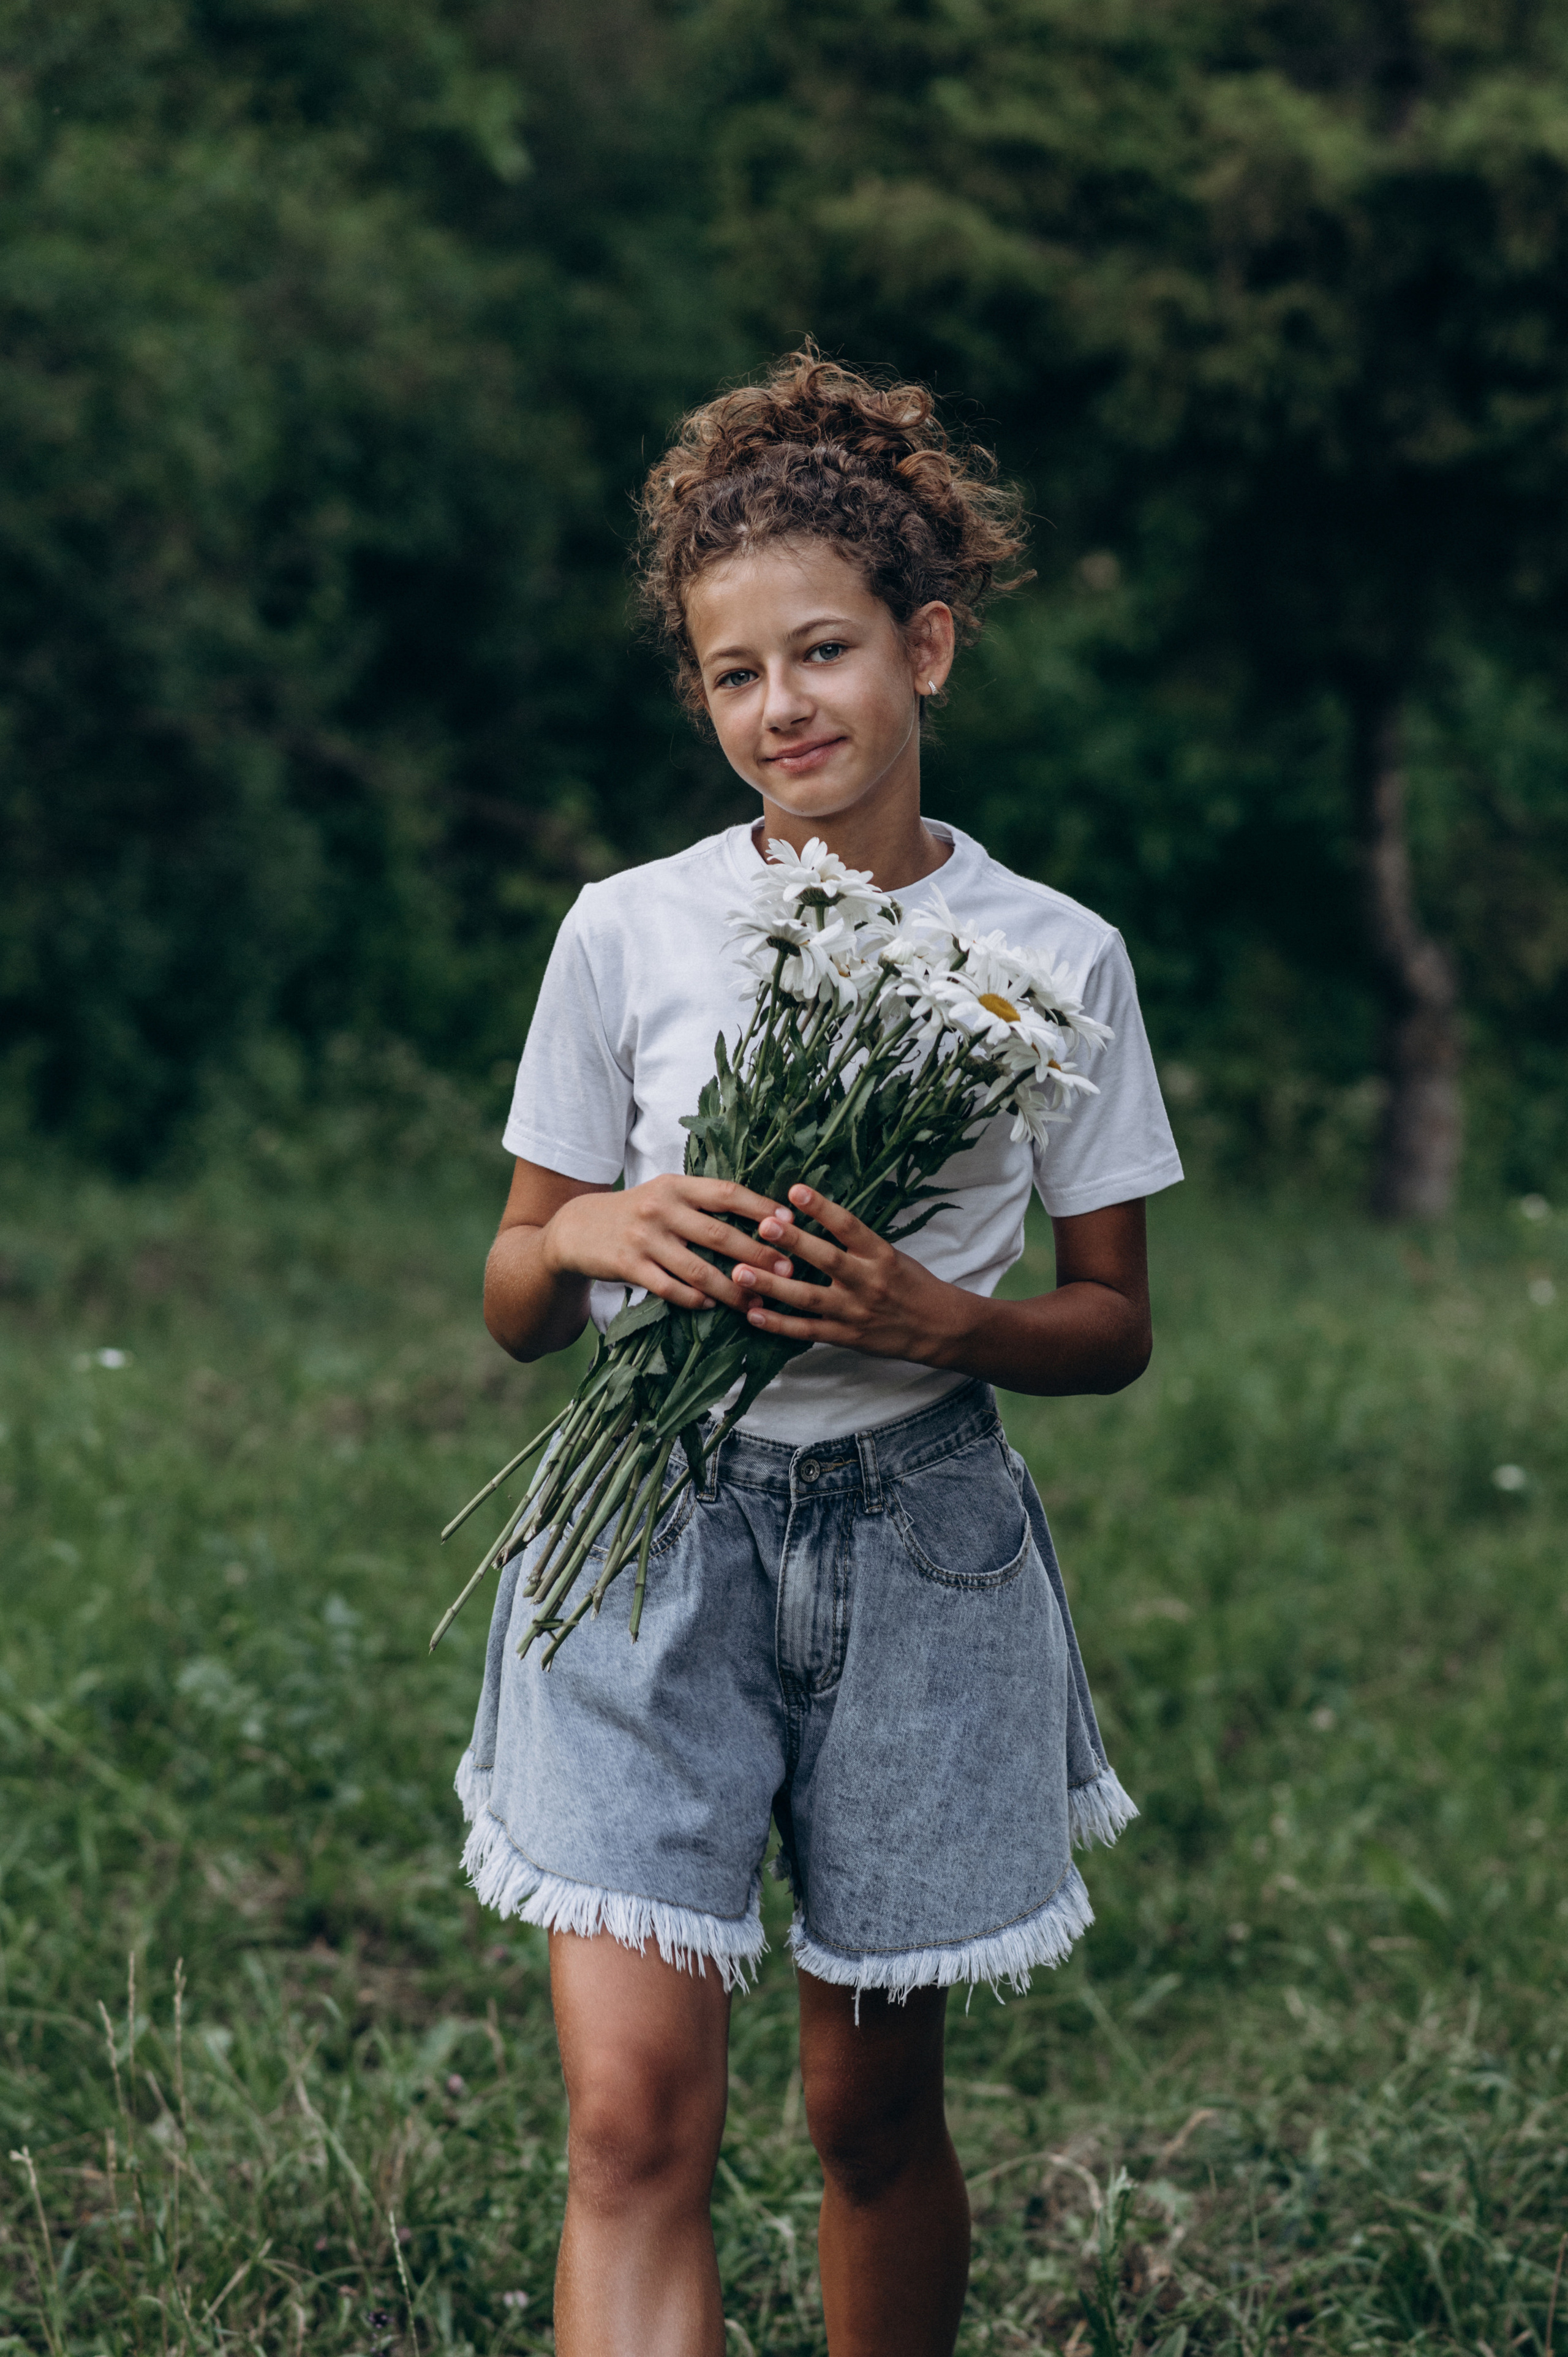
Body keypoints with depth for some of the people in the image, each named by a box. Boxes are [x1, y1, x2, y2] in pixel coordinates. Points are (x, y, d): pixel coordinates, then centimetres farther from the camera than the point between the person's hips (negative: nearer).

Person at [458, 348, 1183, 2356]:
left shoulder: (1052, 957, 0)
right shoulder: (627, 933, 1)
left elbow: (1114, 1326, 6)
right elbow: (514, 1312, 8)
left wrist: (936, 1318, -14)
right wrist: (587, 1238, -15)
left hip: (917, 1538, 1)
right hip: (652, 1524, 0)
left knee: (872, 2113, 11)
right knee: (637, 2116, -13)